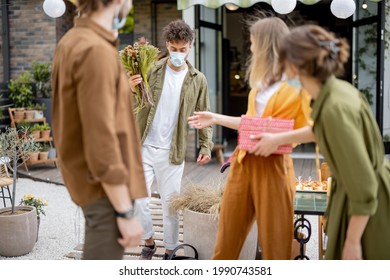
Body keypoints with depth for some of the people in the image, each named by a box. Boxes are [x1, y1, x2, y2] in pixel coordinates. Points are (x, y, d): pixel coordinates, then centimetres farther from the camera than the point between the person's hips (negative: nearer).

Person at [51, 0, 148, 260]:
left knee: (100, 255, 24)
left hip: (88, 179, 10)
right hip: (105, 188, -10)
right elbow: (101, 142, -25)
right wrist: (125, 211, -19)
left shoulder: (73, 40, 8)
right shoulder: (96, 50, -22)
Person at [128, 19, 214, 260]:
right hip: (143, 147, 0)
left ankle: (170, 250, 24)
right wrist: (131, 91, -19)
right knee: (138, 198, -3)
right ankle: (149, 240, 23)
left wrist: (206, 146, -2)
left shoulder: (198, 80, 2)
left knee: (170, 204, 6)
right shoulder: (151, 70, 0)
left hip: (172, 152, 0)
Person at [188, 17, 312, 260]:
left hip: (273, 166, -7)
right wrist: (215, 118, 23)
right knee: (228, 235, 13)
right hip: (244, 162, 8)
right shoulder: (260, 80, 18)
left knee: (274, 241, 3)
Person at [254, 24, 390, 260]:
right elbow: (321, 130, 21)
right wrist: (278, 139, 29)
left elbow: (364, 185, -29)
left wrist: (353, 241, -19)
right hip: (361, 195, 9)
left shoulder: (336, 108, -31)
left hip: (369, 208, -9)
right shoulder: (337, 89, -3)